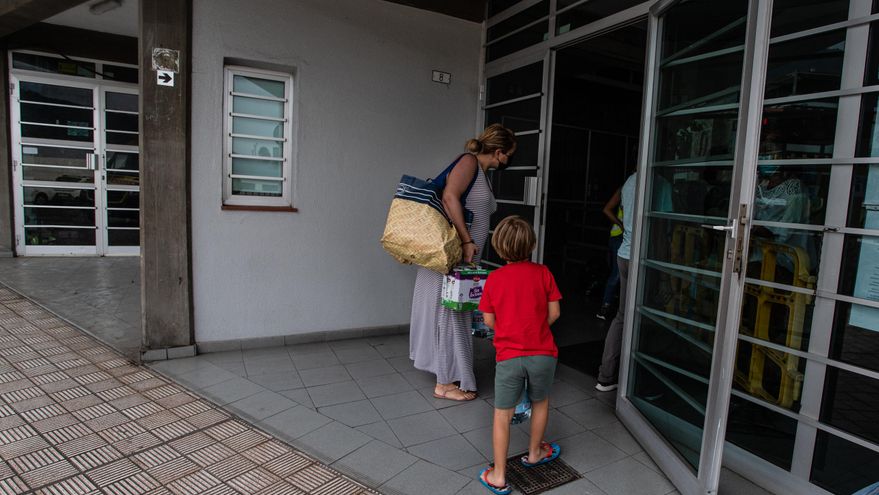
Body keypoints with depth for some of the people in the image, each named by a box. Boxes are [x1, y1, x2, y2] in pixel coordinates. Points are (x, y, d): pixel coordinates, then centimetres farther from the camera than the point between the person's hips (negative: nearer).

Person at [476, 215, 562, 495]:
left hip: (508, 355, -1)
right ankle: (534, 453, 44)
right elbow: (554, 313, -2)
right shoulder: (543, 273, -4)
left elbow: (489, 320, 0)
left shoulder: (494, 279, -4)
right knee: (540, 403, 25)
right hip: (542, 353, 1)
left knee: (502, 415, 10)